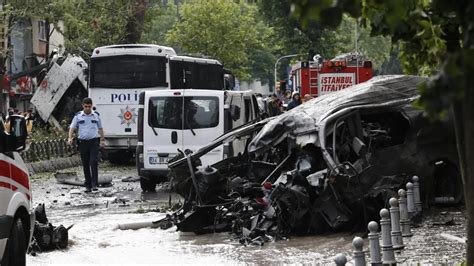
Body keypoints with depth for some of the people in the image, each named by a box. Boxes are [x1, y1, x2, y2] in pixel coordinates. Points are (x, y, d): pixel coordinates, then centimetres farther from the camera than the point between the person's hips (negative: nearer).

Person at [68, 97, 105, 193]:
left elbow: (100, 129, 16)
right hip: (82, 142, 1)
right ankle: (88, 185, 11)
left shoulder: (96, 115, 8)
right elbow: (72, 128, 3)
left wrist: (102, 140, 11)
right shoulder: (78, 116, 6)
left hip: (94, 142, -1)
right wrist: (70, 138, -13)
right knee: (85, 165, 5)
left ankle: (94, 184, -14)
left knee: (94, 162, -13)